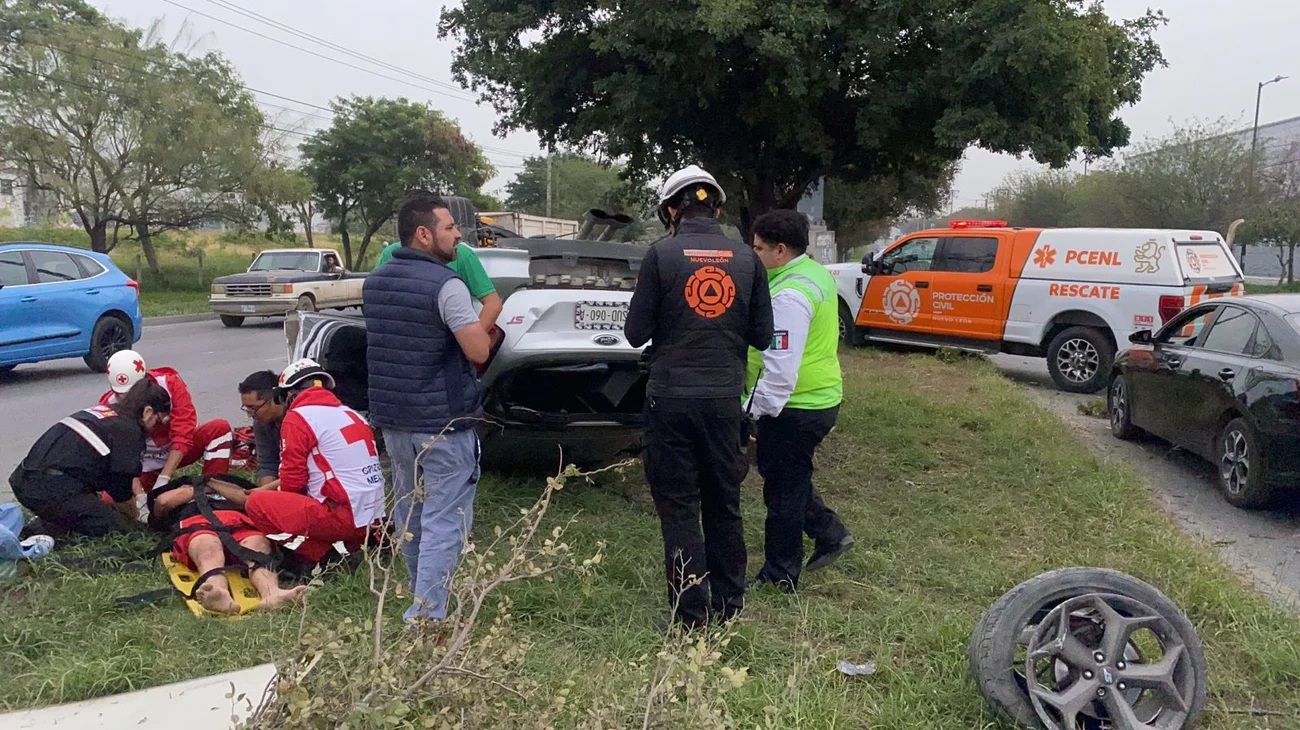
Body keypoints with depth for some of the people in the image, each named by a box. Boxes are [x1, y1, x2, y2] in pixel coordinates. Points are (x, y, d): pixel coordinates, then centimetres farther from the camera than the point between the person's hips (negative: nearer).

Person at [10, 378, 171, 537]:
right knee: (118, 529, -3)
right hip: (52, 488, -10)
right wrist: (133, 516, 21)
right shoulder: (129, 432, -7)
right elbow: (122, 491, 1)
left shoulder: (101, 410, 18)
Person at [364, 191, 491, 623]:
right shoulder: (445, 284, -17)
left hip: (391, 416, 8)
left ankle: (420, 599, 35)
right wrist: (479, 325, 2)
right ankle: (426, 615, -6)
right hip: (443, 421, -8)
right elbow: (479, 351, -20)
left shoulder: (374, 282, 8)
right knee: (445, 519, -3)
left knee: (407, 511, 21)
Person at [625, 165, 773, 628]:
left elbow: (636, 333, -7)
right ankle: (728, 604, 28)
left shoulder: (661, 255, -9)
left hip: (671, 398, -3)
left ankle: (691, 615, 10)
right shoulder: (746, 259, 1)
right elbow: (761, 335, 5)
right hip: (724, 399, 4)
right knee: (724, 504, 17)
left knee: (679, 507, 6)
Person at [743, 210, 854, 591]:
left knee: (782, 491, 4)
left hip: (794, 408, -10)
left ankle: (780, 576, 17)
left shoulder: (789, 295, -23)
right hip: (821, 398, 10)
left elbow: (780, 366, -28)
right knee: (792, 478, 26)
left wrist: (755, 410, -21)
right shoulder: (816, 274, 9)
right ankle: (829, 532, 29)